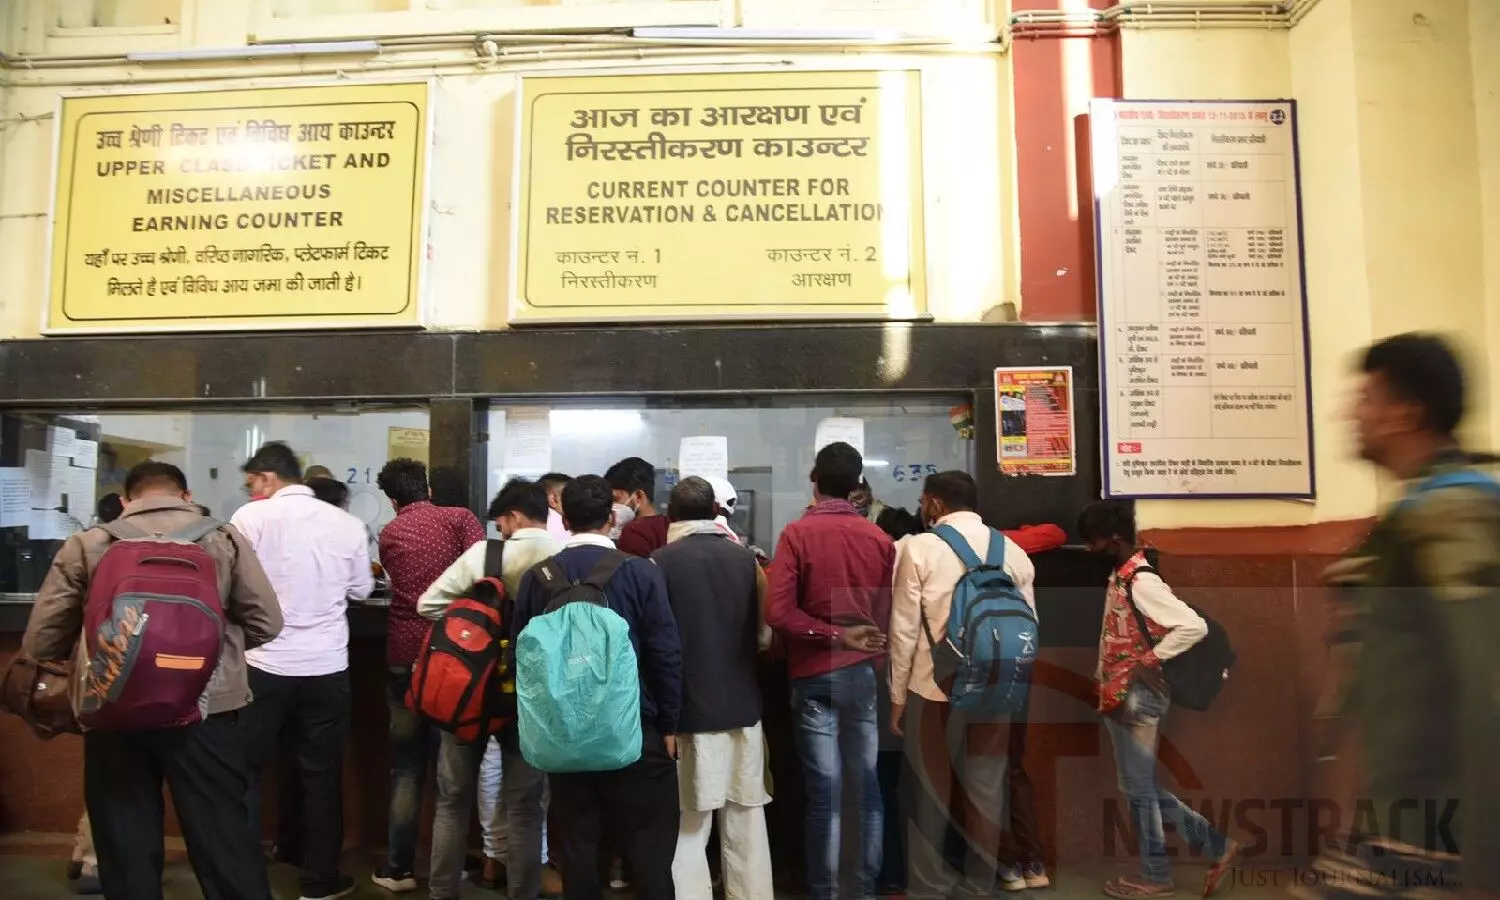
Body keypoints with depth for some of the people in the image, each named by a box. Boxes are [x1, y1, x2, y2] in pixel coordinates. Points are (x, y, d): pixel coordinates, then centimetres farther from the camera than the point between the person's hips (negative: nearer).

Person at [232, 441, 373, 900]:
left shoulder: (251, 517, -7)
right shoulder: (347, 523, 0)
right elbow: (361, 589, 8)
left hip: (264, 665, -2)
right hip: (327, 667, 2)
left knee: (244, 770, 14)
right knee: (322, 774, 11)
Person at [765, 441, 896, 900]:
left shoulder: (797, 533, -9)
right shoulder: (880, 539, 1)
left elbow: (778, 612, -17)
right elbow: (888, 614, 5)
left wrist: (833, 636, -12)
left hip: (815, 674, -3)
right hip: (865, 672, 3)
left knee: (824, 792, 3)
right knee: (868, 787, 12)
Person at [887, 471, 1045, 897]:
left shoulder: (919, 548, -7)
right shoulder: (1013, 550, 5)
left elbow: (905, 628, -8)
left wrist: (897, 694, 0)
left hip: (935, 686, -3)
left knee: (931, 789, 9)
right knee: (986, 787, 13)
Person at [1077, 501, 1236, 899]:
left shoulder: (1143, 583, -19)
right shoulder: (1119, 579, 10)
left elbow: (1195, 626, -27)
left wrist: (1151, 661, -20)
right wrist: (1104, 684, 8)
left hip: (1137, 699, -9)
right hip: (1119, 698, 9)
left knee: (1138, 788, 4)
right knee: (1141, 786, 17)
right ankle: (1216, 846, 26)